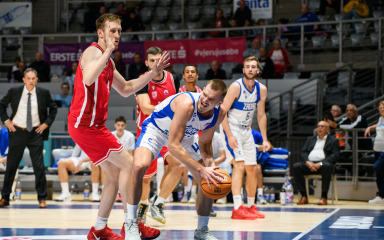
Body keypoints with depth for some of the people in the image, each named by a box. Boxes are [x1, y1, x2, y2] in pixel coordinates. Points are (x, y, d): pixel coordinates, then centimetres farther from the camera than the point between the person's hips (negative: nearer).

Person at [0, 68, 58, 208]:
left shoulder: (43, 93, -2)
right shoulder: (14, 92, -2)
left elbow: (53, 109, 11)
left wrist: (46, 123, 0)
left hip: (35, 133, 0)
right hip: (17, 132, 1)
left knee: (39, 166, -2)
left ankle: (42, 198, 7)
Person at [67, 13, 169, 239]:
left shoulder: (108, 61, 18)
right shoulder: (94, 52, -13)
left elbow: (126, 89, 28)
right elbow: (88, 79, -34)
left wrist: (153, 72, 21)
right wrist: (108, 51, -33)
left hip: (94, 124, 10)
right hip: (85, 123, -10)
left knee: (115, 173, 10)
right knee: (127, 163, -11)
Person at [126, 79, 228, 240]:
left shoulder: (219, 114, -19)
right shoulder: (186, 104, -40)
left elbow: (205, 143, -3)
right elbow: (173, 145, -40)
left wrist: (211, 164, -23)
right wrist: (201, 169, -43)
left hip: (184, 135, 6)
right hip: (156, 129, -6)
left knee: (210, 181, 1)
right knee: (139, 166, -34)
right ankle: (130, 225, -20)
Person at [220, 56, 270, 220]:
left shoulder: (262, 89, -1)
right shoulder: (236, 87, -19)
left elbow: (261, 115, 10)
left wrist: (265, 139, 6)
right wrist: (230, 136, -27)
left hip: (246, 130, 7)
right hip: (231, 128, -7)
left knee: (252, 169, 9)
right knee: (239, 165, -20)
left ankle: (251, 206, 23)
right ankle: (237, 208, -25)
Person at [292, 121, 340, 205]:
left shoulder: (332, 140, 15)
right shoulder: (310, 139, 28)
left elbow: (335, 155, 0)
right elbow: (303, 153, 16)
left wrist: (320, 163, -15)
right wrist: (307, 162, -8)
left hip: (323, 163, -4)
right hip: (309, 163, 4)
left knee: (327, 166, -39)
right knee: (295, 167, -25)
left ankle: (324, 197, -33)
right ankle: (304, 196, -23)